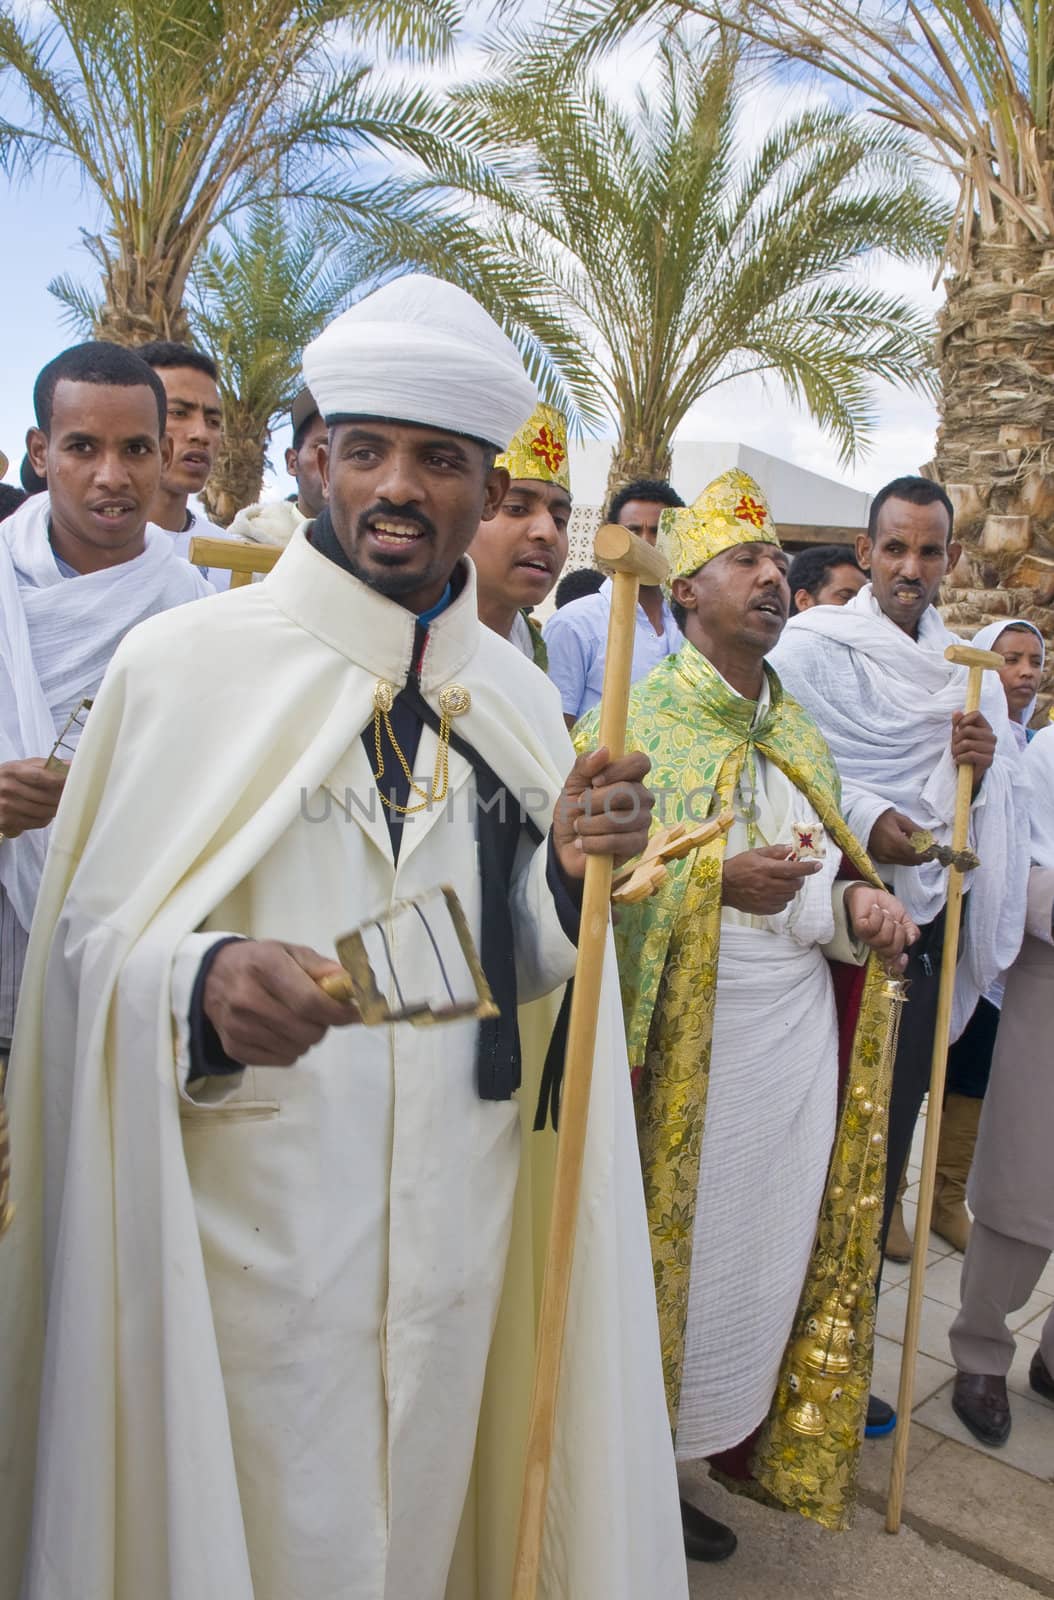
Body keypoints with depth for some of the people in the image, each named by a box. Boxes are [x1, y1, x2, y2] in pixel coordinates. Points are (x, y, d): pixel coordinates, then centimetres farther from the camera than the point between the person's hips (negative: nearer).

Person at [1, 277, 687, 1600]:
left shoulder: (515, 694, 5)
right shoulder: (187, 662, -9)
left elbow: (529, 963, 7)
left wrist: (570, 867, -13)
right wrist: (206, 980, -30)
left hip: (459, 1205, 4)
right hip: (256, 1205, -4)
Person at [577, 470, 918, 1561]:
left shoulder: (797, 728, 13)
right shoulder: (639, 717, -7)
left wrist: (856, 900, -2)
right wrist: (720, 879, -26)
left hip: (803, 1026, 6)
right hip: (697, 1035, -6)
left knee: (782, 1238, 13)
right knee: (681, 1247, 5)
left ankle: (739, 1428, 34)